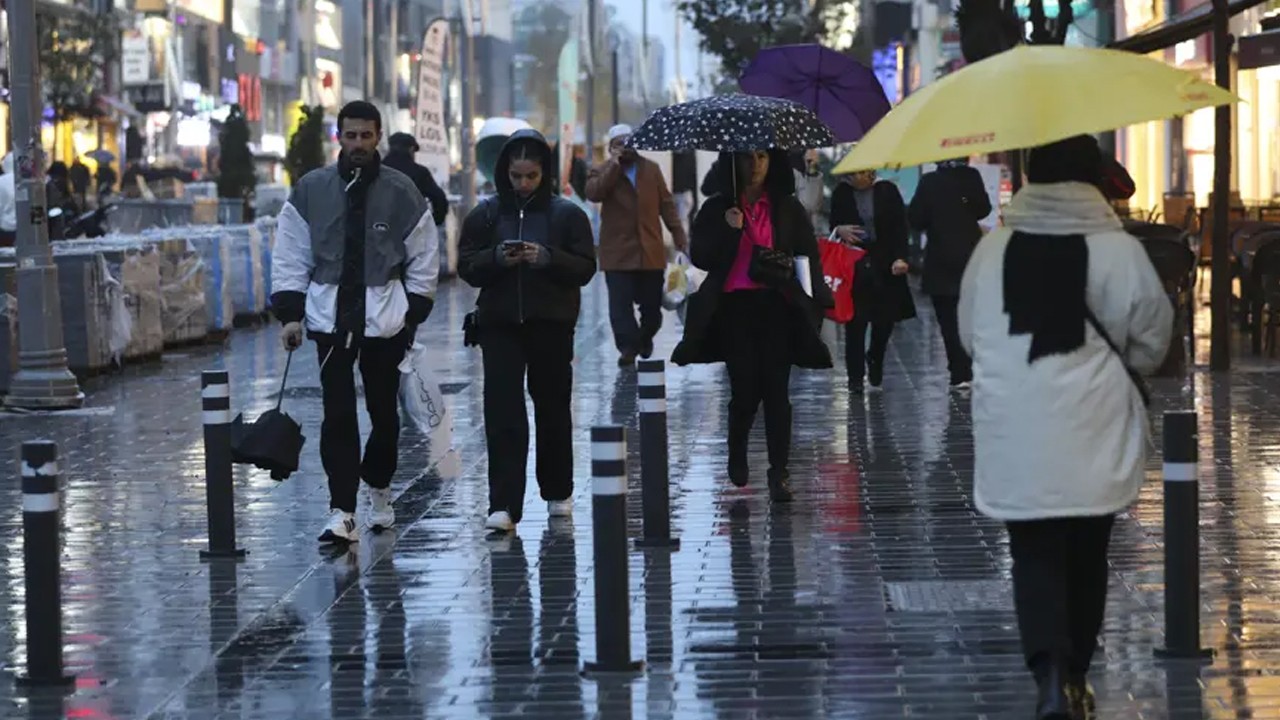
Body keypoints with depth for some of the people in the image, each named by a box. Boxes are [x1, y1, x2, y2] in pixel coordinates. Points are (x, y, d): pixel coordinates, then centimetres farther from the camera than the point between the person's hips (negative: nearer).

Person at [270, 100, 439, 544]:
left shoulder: (402, 193, 0)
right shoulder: (311, 191, 2)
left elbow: (423, 262, 6)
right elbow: (290, 258, 6)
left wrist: (413, 315, -1)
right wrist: (290, 312, -2)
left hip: (385, 317, 0)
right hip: (329, 317, 0)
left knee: (384, 409, 9)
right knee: (337, 415, -6)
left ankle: (379, 490, 32)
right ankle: (342, 512, -8)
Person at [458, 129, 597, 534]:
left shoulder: (567, 214, 1)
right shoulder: (485, 215, 5)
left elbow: (585, 268, -3)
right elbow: (466, 266, 3)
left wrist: (549, 258, -20)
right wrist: (497, 259, -17)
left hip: (552, 325, 0)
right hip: (500, 324, 0)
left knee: (553, 408, 11)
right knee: (503, 413, -8)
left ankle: (558, 492, 27)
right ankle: (504, 505, -11)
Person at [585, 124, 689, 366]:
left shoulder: (651, 169, 12)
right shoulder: (603, 172, 6)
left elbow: (666, 204, 11)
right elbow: (593, 193, -16)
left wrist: (678, 235, 5)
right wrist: (614, 165, -16)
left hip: (651, 252, 2)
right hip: (618, 253, -2)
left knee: (652, 304, 8)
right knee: (620, 304, -10)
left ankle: (645, 338, 32)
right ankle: (628, 347, -5)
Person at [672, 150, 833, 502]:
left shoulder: (787, 208, 9)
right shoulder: (716, 208, 6)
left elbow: (810, 255, 13)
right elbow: (699, 256, 2)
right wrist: (727, 231, -11)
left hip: (777, 307, 1)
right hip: (735, 307, -1)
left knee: (776, 390, -3)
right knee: (746, 389, -4)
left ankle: (779, 472, 1)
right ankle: (736, 456, 25)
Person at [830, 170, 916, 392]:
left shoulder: (887, 191, 0)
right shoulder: (842, 193, 3)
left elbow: (900, 227, -1)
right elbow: (834, 225, 14)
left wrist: (900, 257, -13)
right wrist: (839, 230, -11)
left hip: (884, 265, 0)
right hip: (854, 265, 0)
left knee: (885, 320, 2)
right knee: (855, 323, -3)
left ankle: (875, 361, 29)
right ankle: (855, 376, 5)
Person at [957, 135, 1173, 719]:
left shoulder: (992, 251, -2)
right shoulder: (1119, 251, -9)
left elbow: (970, 336, 10)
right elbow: (1152, 341, 0)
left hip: (1015, 438, 1)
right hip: (1093, 438, -1)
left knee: (1035, 557, 3)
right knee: (1086, 558, 15)